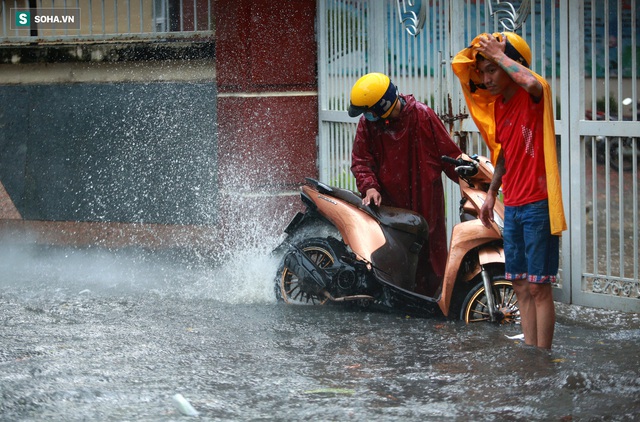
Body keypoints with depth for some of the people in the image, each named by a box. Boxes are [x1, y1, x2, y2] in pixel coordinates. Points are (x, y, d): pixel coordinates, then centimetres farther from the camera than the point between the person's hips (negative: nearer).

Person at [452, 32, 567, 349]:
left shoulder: (534, 96, -12)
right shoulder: (497, 105, 12)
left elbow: (532, 82, -38)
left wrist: (498, 54, -25)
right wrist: (491, 193, 21)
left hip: (537, 204, -8)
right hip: (512, 205, 8)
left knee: (538, 287, -6)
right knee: (520, 286, 10)